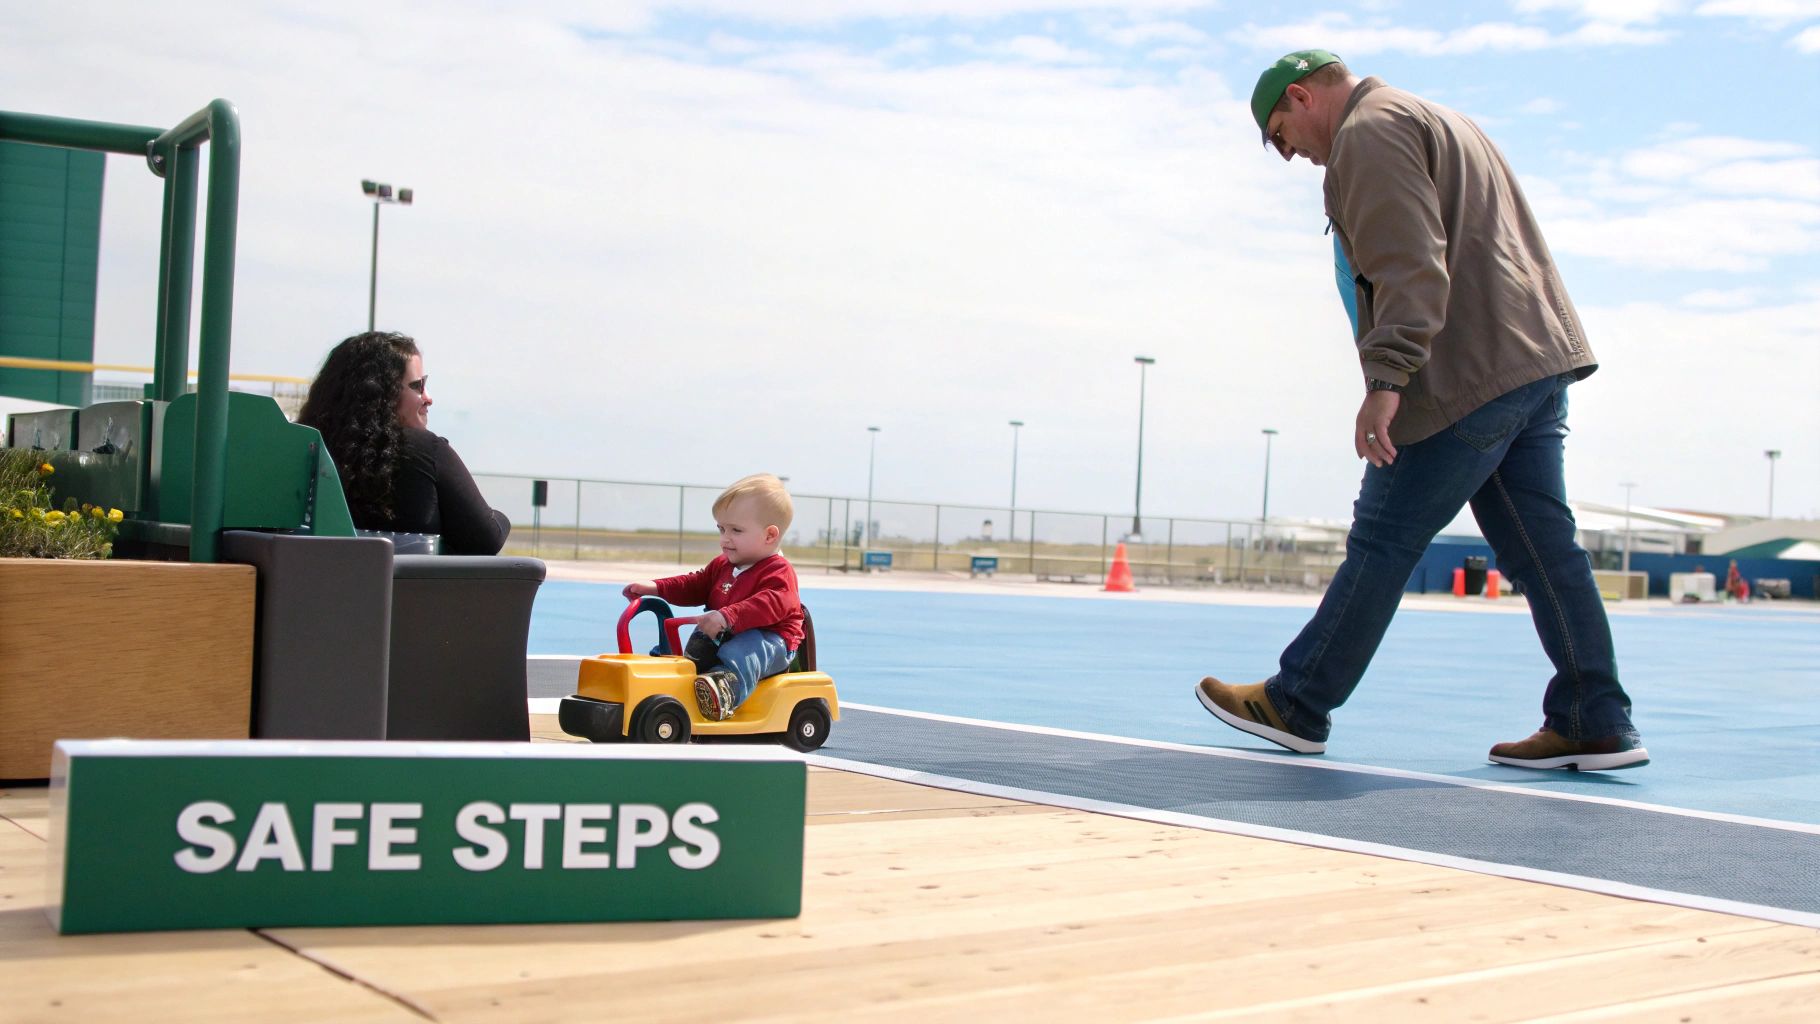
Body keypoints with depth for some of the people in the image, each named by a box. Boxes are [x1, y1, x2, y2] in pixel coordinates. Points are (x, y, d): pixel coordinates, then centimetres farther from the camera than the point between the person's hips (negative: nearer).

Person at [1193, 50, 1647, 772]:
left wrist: (1385, 379, -25)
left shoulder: (1369, 132, -4)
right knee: (1540, 548, 8)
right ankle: (1597, 725, 8)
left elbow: (1409, 265, -18)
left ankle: (1295, 707, 6)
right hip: (1541, 361, 10)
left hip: (1470, 378, -10)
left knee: (1382, 542, -3)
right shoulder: (1440, 123, 28)